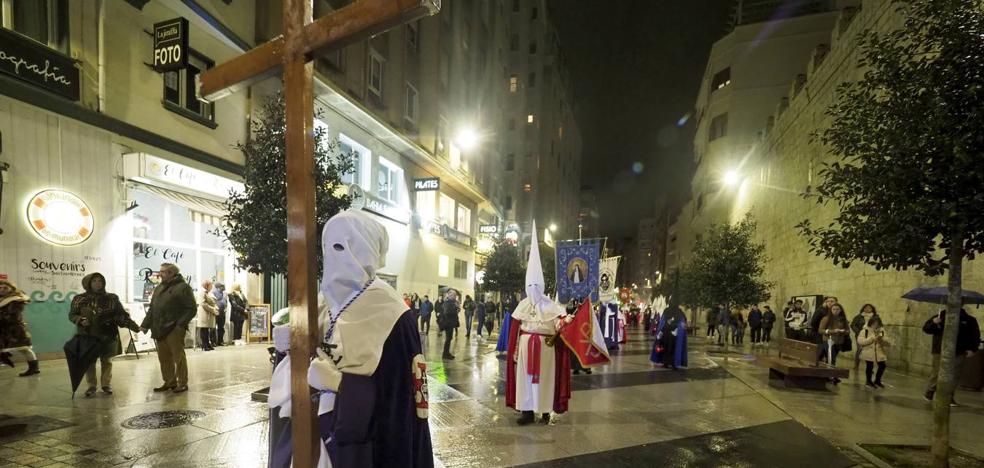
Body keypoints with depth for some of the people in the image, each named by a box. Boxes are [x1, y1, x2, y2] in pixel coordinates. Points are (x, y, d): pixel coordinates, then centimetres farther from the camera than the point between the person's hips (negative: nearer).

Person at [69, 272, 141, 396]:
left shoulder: (112, 299, 0)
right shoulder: (79, 299, 3)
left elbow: (121, 315, -2)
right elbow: (72, 315, 9)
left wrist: (133, 325, -13)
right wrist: (80, 320, -14)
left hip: (107, 336, 0)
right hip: (87, 336, 1)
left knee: (107, 361, 8)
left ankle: (106, 385, 20)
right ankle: (91, 386, 20)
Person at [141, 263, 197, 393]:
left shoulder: (183, 287, -5)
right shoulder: (159, 288, 19)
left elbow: (192, 308, -11)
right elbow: (152, 308, 20)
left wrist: (181, 324, -18)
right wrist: (145, 324, 10)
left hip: (174, 329, -7)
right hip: (159, 330, 7)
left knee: (178, 357, -1)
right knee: (164, 358, 12)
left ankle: (182, 384, 7)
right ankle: (169, 382, 23)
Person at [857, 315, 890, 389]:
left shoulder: (882, 331, 7)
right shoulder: (865, 331, -6)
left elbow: (887, 343, 6)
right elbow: (860, 341, -17)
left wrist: (882, 340, -17)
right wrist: (872, 339, -21)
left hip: (879, 353, 4)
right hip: (869, 353, -4)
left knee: (882, 366, 2)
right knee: (869, 366, -4)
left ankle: (877, 380, 26)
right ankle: (868, 381, 19)